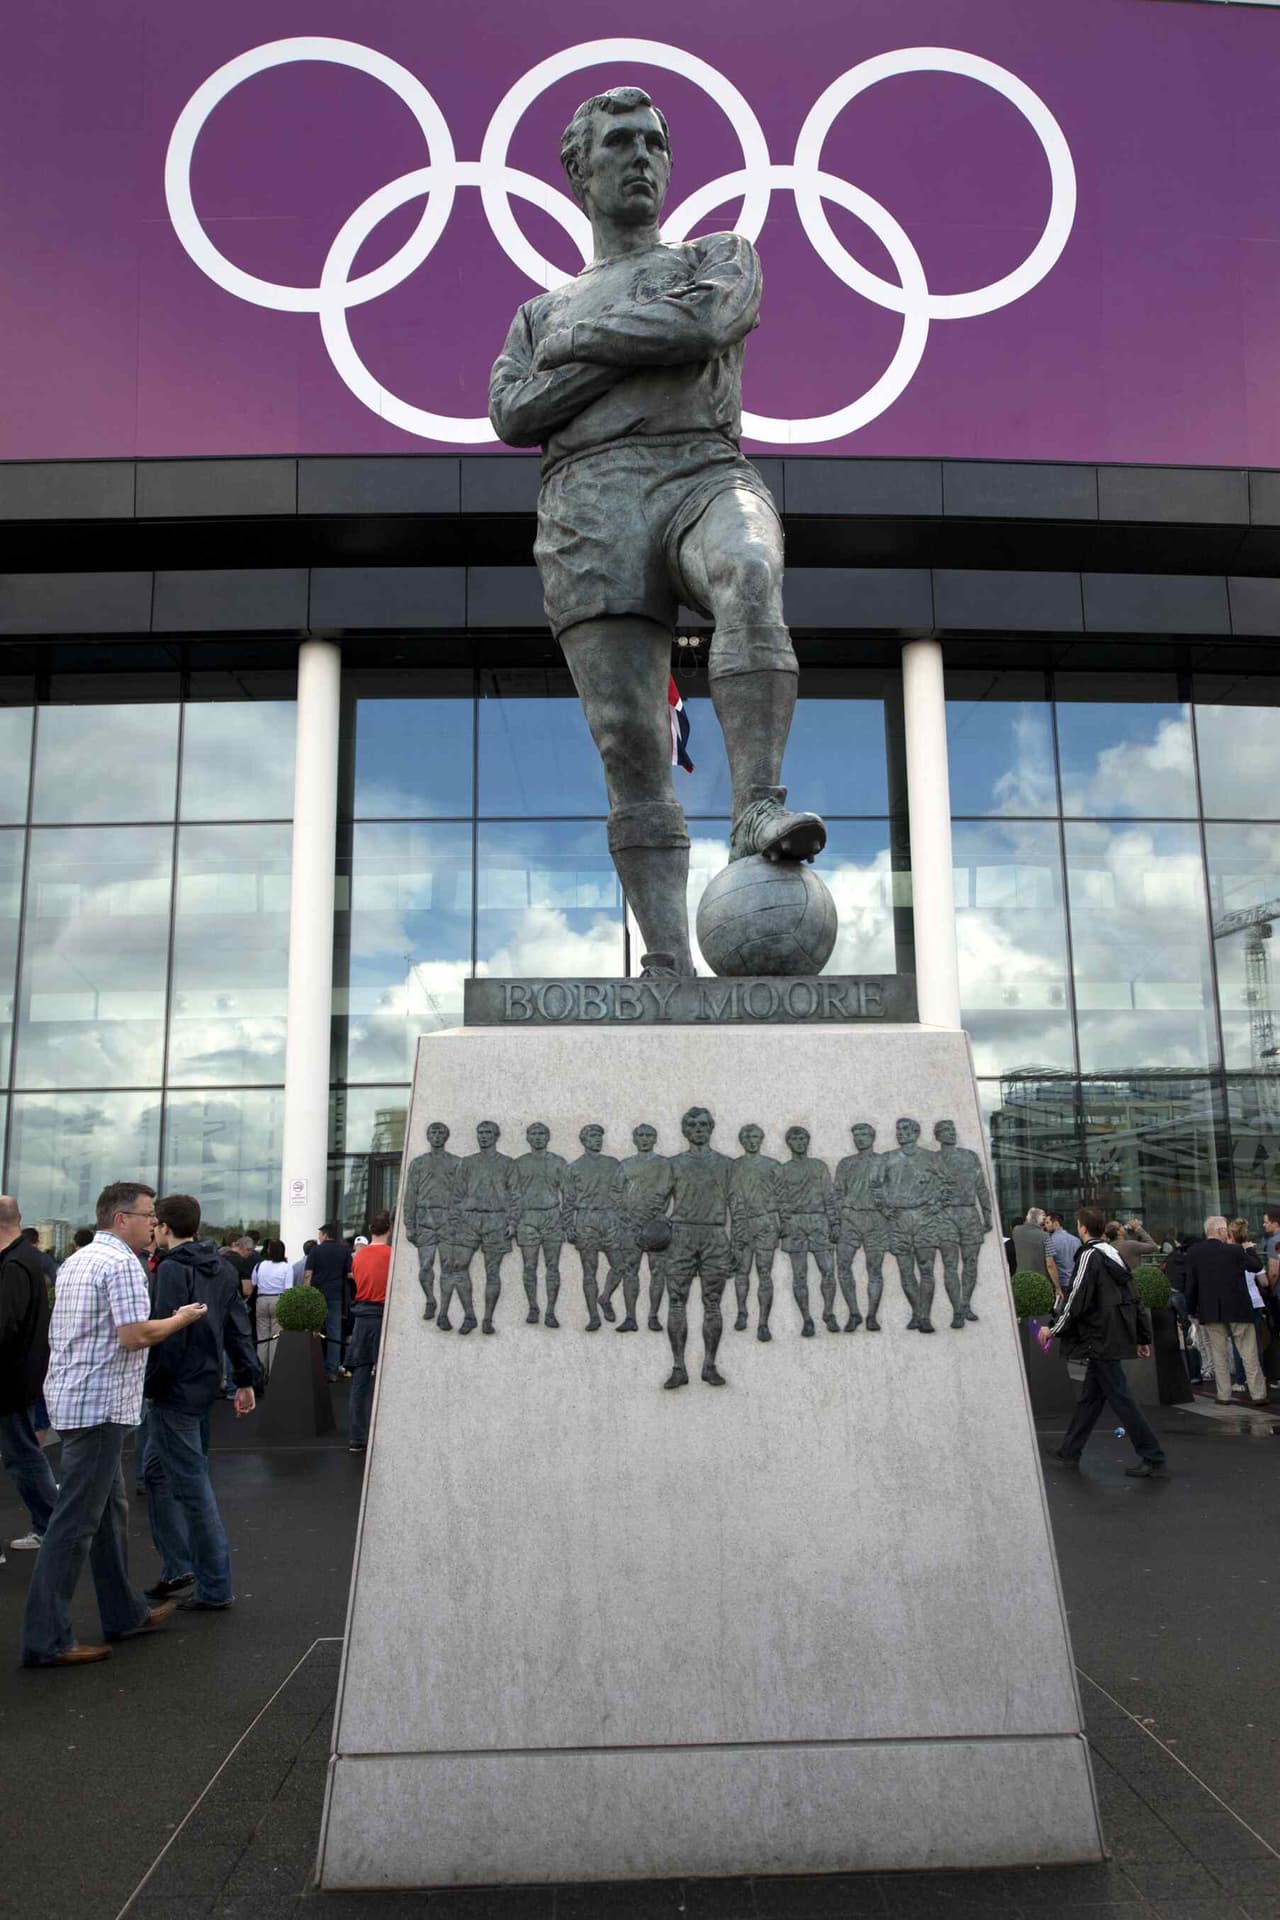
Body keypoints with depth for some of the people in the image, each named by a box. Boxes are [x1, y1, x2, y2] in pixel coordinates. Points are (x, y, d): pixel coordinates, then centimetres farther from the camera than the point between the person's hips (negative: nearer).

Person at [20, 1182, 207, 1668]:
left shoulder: (75, 1261, 15)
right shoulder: (121, 1263, -15)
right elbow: (135, 1336, -21)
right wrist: (183, 1318, -7)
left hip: (70, 1396, 10)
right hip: (99, 1403, -10)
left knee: (111, 1508, 17)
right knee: (75, 1521, -5)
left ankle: (124, 1613, 27)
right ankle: (45, 1640, 0)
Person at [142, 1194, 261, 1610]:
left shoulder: (172, 1269, -14)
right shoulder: (222, 1267, 11)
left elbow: (167, 1334, -21)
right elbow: (239, 1327, 11)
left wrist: (149, 1385, -12)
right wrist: (246, 1379, 13)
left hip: (176, 1389, -9)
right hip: (206, 1383, 9)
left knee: (192, 1486, -1)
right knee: (156, 1471, 21)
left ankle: (216, 1589, 5)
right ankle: (177, 1568, 23)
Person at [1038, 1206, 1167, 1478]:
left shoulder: (1090, 1256, -14)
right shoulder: (1113, 1254, 14)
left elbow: (1077, 1299, -18)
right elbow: (1134, 1300, 16)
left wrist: (1054, 1329, -8)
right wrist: (1143, 1338, 21)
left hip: (1102, 1339, -9)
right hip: (1118, 1336, 9)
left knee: (1121, 1398, -5)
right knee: (1089, 1397, 15)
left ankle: (1154, 1461, -4)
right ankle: (1070, 1452, 25)